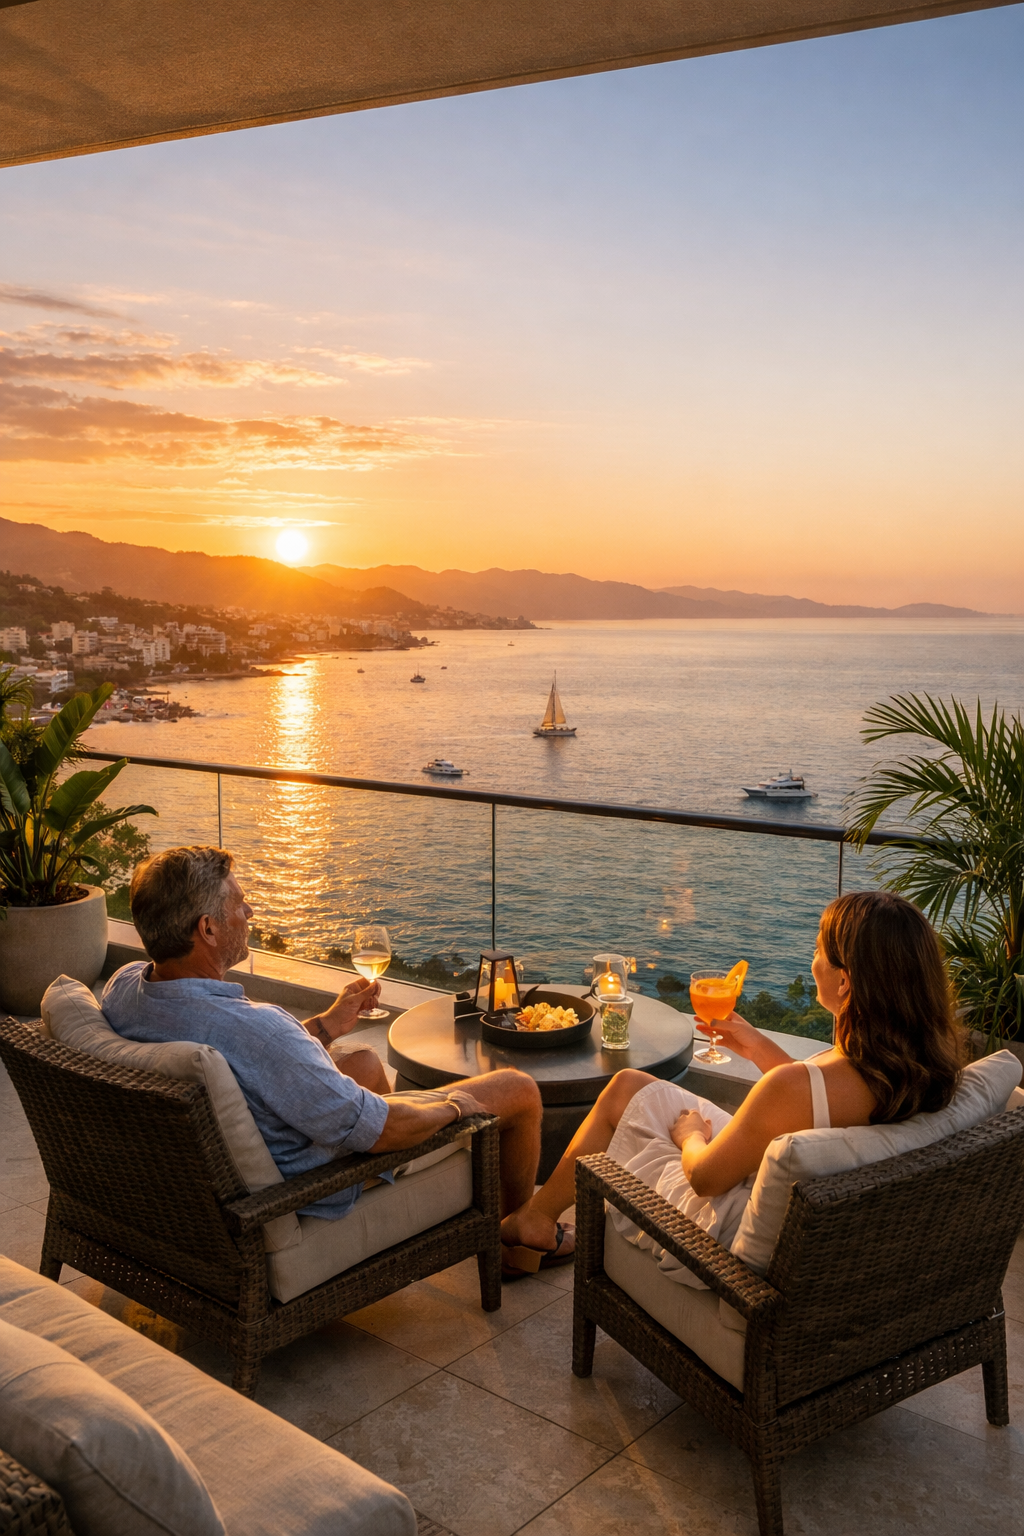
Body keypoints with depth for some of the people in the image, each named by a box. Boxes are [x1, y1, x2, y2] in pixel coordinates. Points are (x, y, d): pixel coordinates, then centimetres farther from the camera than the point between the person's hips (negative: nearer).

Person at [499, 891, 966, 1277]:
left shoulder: (794, 1087, -39)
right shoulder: (931, 1063, -16)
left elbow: (705, 1177, -20)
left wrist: (690, 1135, 1)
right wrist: (760, 1048, 7)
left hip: (732, 1237, -7)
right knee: (628, 1085, 19)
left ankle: (533, 1219, 41)